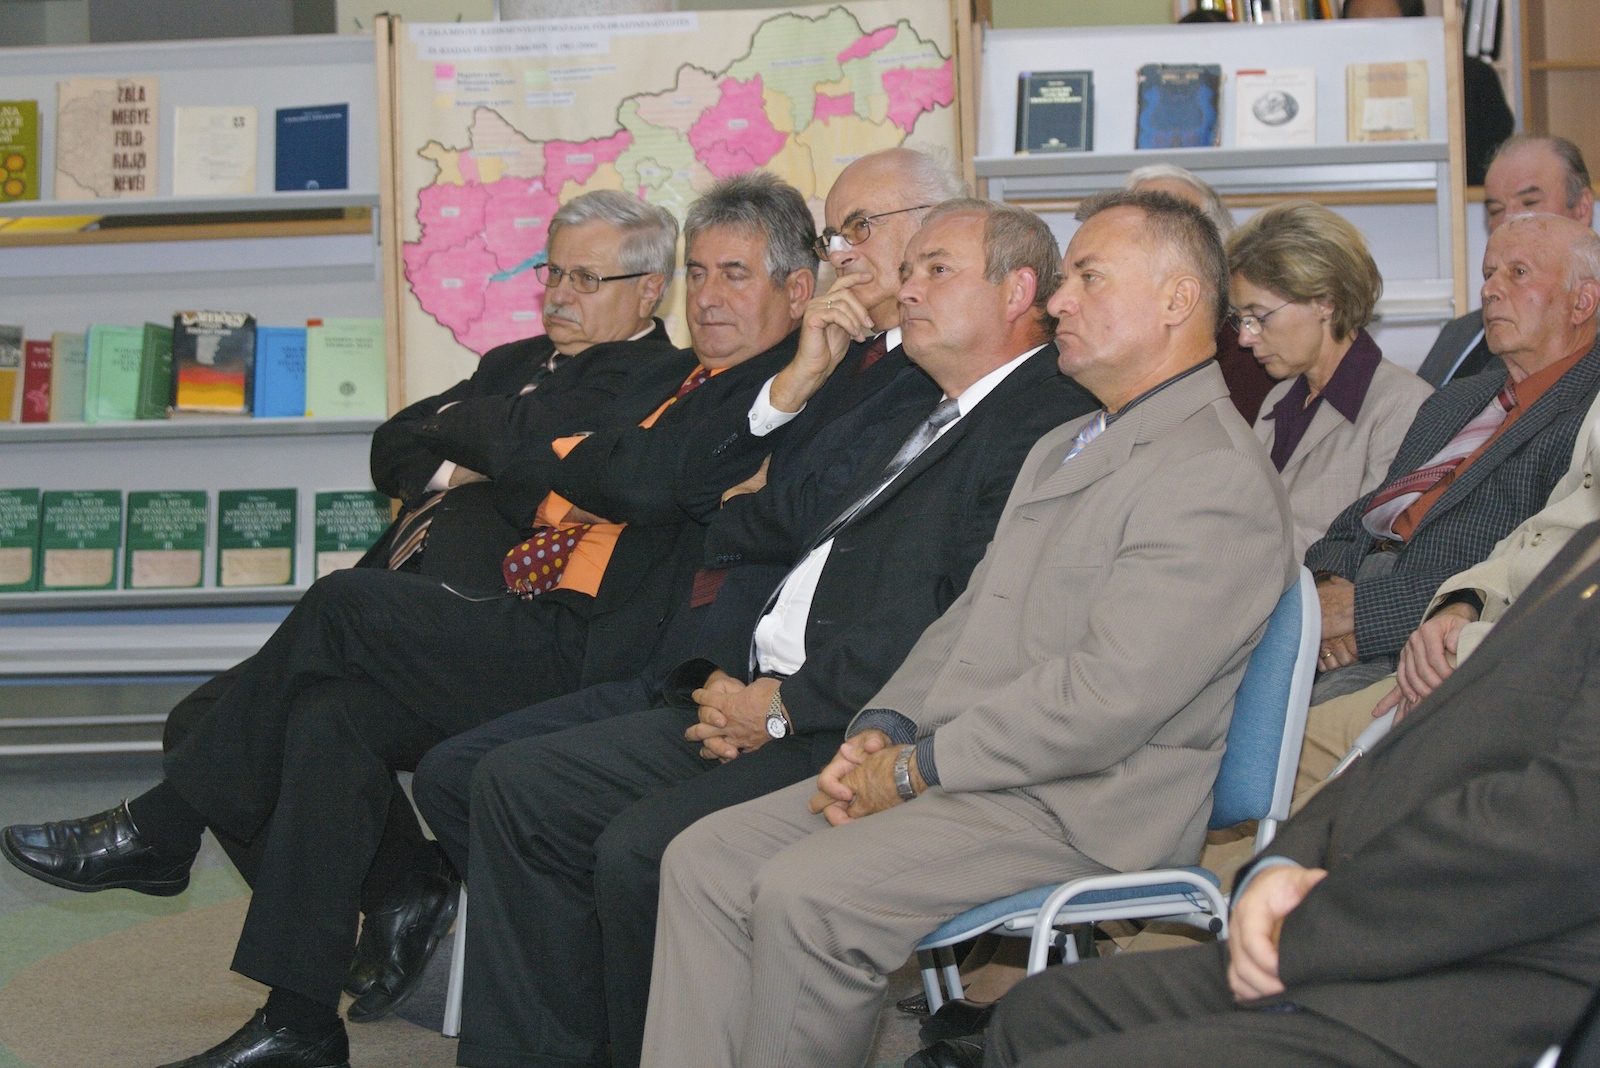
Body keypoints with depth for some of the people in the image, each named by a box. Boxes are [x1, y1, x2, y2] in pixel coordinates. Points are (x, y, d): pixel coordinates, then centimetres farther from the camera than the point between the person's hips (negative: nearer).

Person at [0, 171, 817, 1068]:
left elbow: (643, 483, -19)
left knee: (347, 603, -14)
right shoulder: (663, 381, 26)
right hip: (541, 633, 8)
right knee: (331, 716, -11)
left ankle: (163, 829, 3)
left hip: (597, 657, -8)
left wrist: (557, 457, 1)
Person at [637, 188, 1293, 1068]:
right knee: (705, 859, -4)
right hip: (953, 770, 10)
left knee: (803, 892, -27)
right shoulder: (1060, 449, 23)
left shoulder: (1217, 475, -12)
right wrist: (883, 729, 3)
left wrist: (913, 770, -15)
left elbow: (1106, 699, -21)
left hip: (1078, 809, -10)